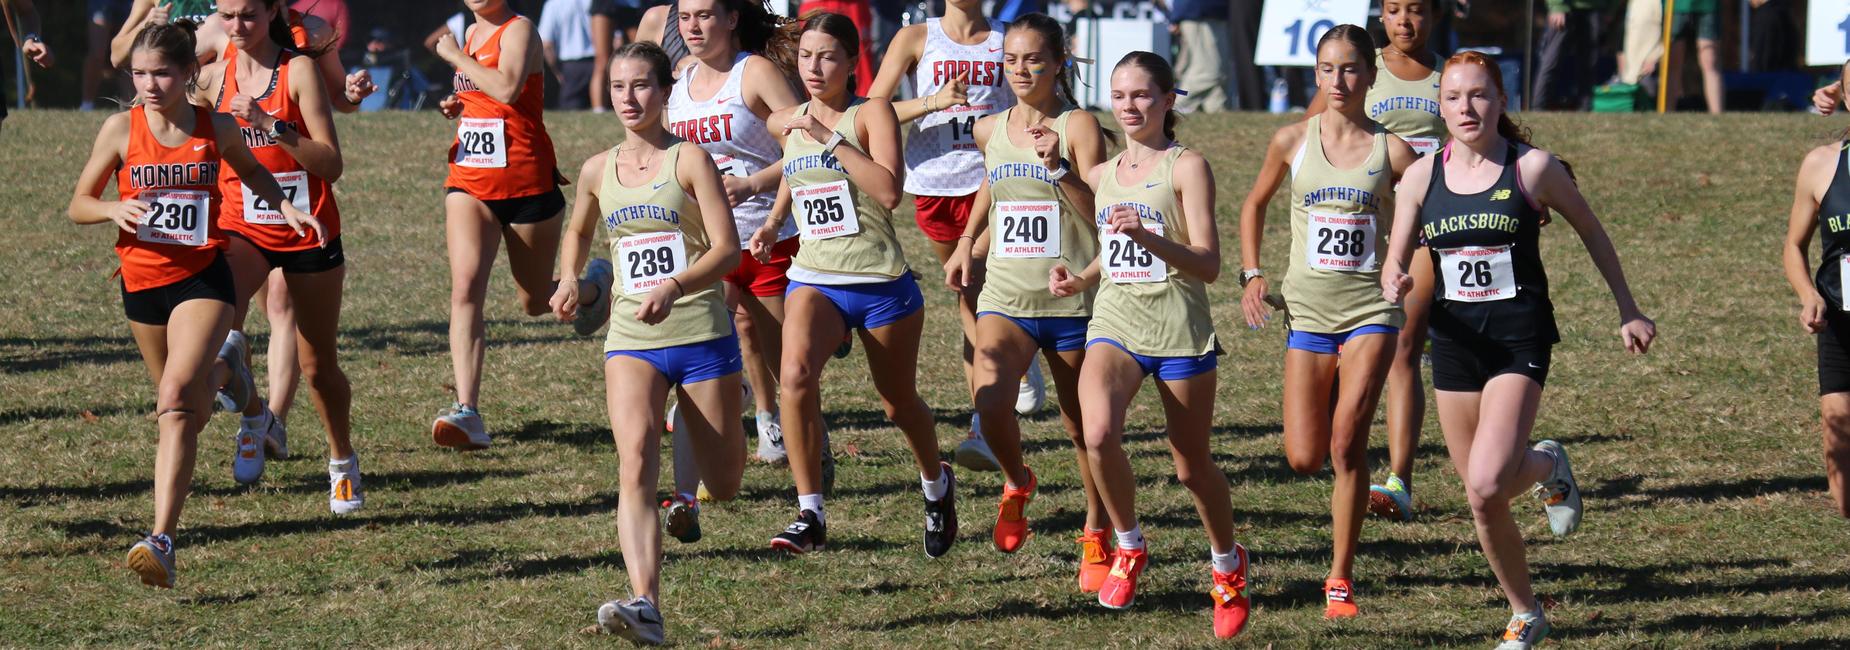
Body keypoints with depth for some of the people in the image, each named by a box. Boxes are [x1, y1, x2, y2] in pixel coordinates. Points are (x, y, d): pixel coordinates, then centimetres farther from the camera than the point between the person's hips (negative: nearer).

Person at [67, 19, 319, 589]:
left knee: (177, 399, -23)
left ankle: (162, 541, -27)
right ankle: (223, 371, 59)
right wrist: (114, 209, -18)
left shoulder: (217, 129, -3)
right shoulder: (121, 130, -5)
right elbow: (78, 205, 3)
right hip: (142, 280, 3)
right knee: (189, 411, 19)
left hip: (202, 276, -3)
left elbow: (250, 170, 20)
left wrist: (284, 206, 3)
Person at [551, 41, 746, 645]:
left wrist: (674, 287, -29)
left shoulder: (690, 160, -5)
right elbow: (578, 233, 29)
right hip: (632, 340, 2)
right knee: (636, 464, -23)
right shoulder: (598, 171, 9)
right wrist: (570, 280, 8)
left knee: (725, 486, 9)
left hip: (702, 334, -2)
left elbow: (728, 247, -13)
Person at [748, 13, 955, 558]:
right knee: (795, 374, -27)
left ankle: (936, 485, 46)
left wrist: (828, 138, -23)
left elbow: (888, 191, -24)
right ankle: (810, 516, -24)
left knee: (898, 402, 13)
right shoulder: (788, 123, 7)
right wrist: (773, 222, 14)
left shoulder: (871, 114, -8)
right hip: (813, 279, 3)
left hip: (881, 283, -3)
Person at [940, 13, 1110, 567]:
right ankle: (1016, 485, 8)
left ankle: (1096, 538, 25)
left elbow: (1102, 213, -16)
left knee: (1083, 426, 7)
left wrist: (1058, 167, -27)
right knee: (990, 400, -21)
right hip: (1005, 297, 3)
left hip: (1070, 301, -3)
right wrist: (968, 245, 18)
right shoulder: (991, 131, 9)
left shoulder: (1078, 127, -7)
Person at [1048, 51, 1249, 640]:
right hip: (1115, 322, 4)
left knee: (1192, 467, 7)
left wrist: (1147, 236, -27)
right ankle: (1128, 548, -3)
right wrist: (1079, 279, 8)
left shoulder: (1187, 167, -5)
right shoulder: (1102, 175, 13)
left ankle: (1227, 565, 34)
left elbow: (1208, 264, -12)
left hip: (1179, 329, -4)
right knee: (1098, 434, -25)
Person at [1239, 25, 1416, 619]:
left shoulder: (1391, 150, -3)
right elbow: (1254, 205, 18)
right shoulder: (1293, 141, 2)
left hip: (1370, 307, -2)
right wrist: (1252, 275, 8)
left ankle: (1341, 579, -5)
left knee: (1347, 444, -14)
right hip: (1308, 308, 2)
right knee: (1305, 459, -2)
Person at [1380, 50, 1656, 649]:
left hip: (1520, 339, -4)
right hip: (1454, 341, 4)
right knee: (1482, 501, 7)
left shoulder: (1533, 168, -7)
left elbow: (1591, 233, 7)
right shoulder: (1422, 177, 2)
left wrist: (1628, 311, 11)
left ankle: (1547, 468, 14)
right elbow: (1395, 263, 6)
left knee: (1486, 486, -21)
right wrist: (1394, 284, -18)